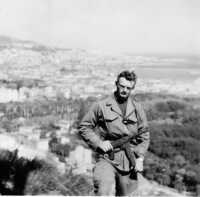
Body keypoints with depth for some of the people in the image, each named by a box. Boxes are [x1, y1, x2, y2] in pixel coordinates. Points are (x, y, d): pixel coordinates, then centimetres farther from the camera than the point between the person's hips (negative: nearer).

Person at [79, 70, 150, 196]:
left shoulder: (137, 108, 7)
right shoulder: (101, 106, -2)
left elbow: (144, 135, 12)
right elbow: (84, 127, 2)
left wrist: (140, 158, 2)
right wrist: (99, 142, -11)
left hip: (129, 162, 4)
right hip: (106, 159, -3)